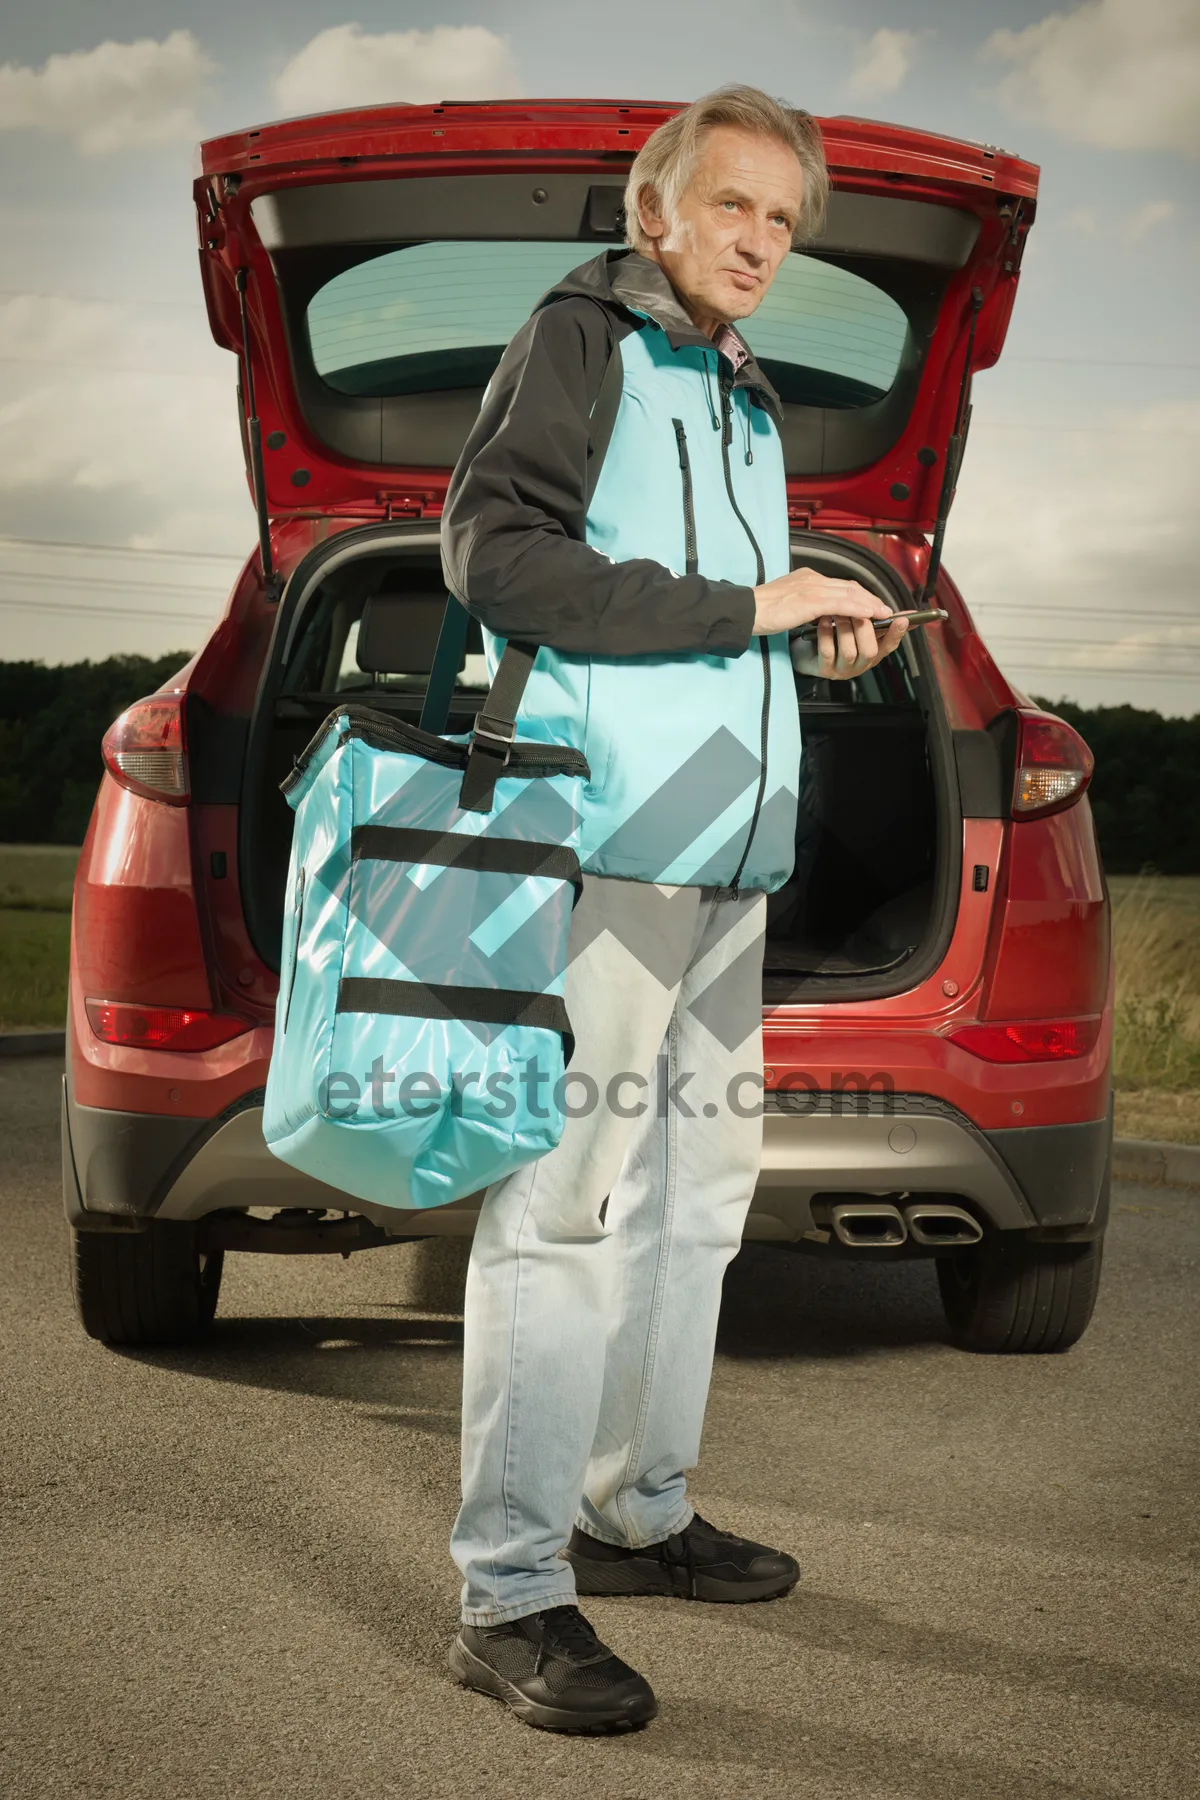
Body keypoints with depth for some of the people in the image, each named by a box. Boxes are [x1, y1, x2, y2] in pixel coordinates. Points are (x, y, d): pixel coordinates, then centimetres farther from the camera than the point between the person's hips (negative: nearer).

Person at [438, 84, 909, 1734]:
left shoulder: (746, 399, 22)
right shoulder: (584, 337, -3)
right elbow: (495, 550, -17)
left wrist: (819, 626, 9)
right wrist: (744, 607, -18)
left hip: (727, 854, 9)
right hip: (606, 843, -9)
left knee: (697, 1192, 15)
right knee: (569, 1206, -10)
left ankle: (637, 1512, 27)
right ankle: (511, 1595, -7)